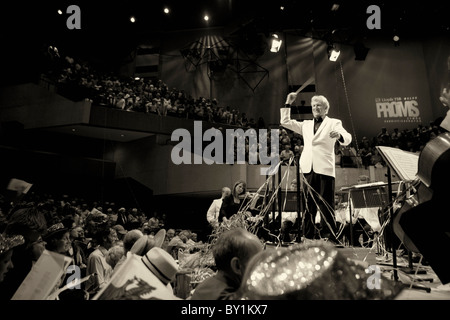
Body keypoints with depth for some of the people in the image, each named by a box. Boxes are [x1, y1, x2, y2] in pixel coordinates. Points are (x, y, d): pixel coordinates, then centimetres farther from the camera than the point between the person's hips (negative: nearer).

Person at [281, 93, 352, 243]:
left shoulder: (334, 123, 10)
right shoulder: (306, 124, 23)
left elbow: (347, 138, -6)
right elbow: (285, 122, 22)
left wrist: (339, 135, -29)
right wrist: (288, 103, 16)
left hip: (325, 169, -3)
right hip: (308, 168, 4)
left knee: (326, 206, -3)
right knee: (308, 205, 4)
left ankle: (329, 239, 1)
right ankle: (307, 237, 10)